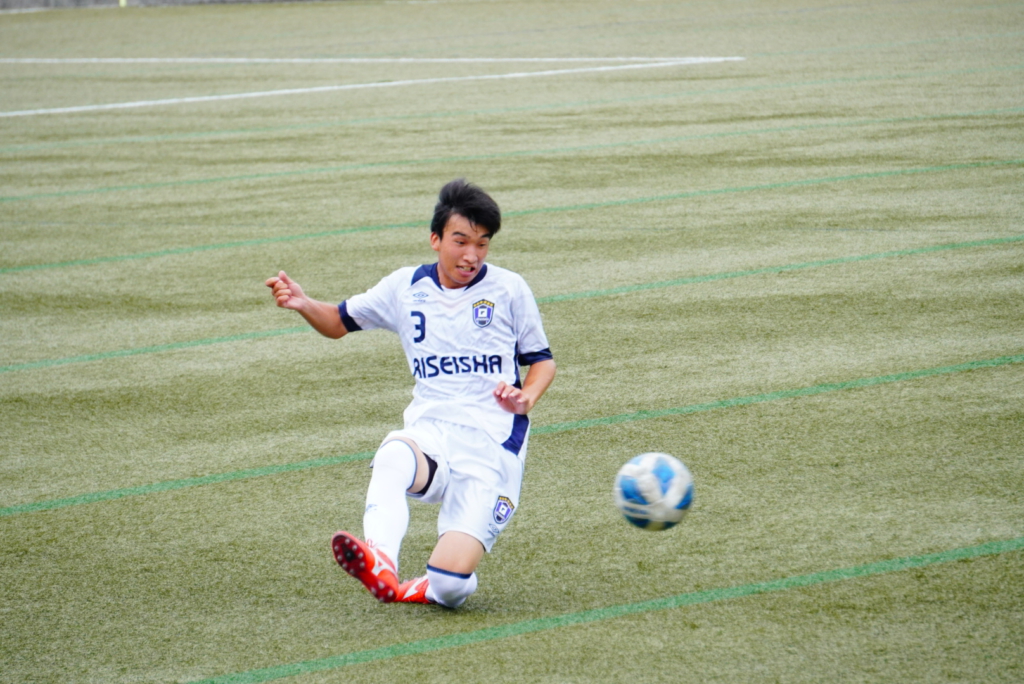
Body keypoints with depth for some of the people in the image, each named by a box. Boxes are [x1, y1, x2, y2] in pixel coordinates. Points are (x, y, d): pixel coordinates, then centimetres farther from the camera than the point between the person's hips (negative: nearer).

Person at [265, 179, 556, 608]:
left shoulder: (509, 290, 6)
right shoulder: (406, 287, 12)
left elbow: (542, 359, 15)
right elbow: (340, 322, 24)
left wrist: (526, 398, -7)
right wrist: (303, 305, 2)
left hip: (492, 440, -2)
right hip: (429, 430, 2)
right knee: (392, 459, -40)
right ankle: (381, 566, -61)